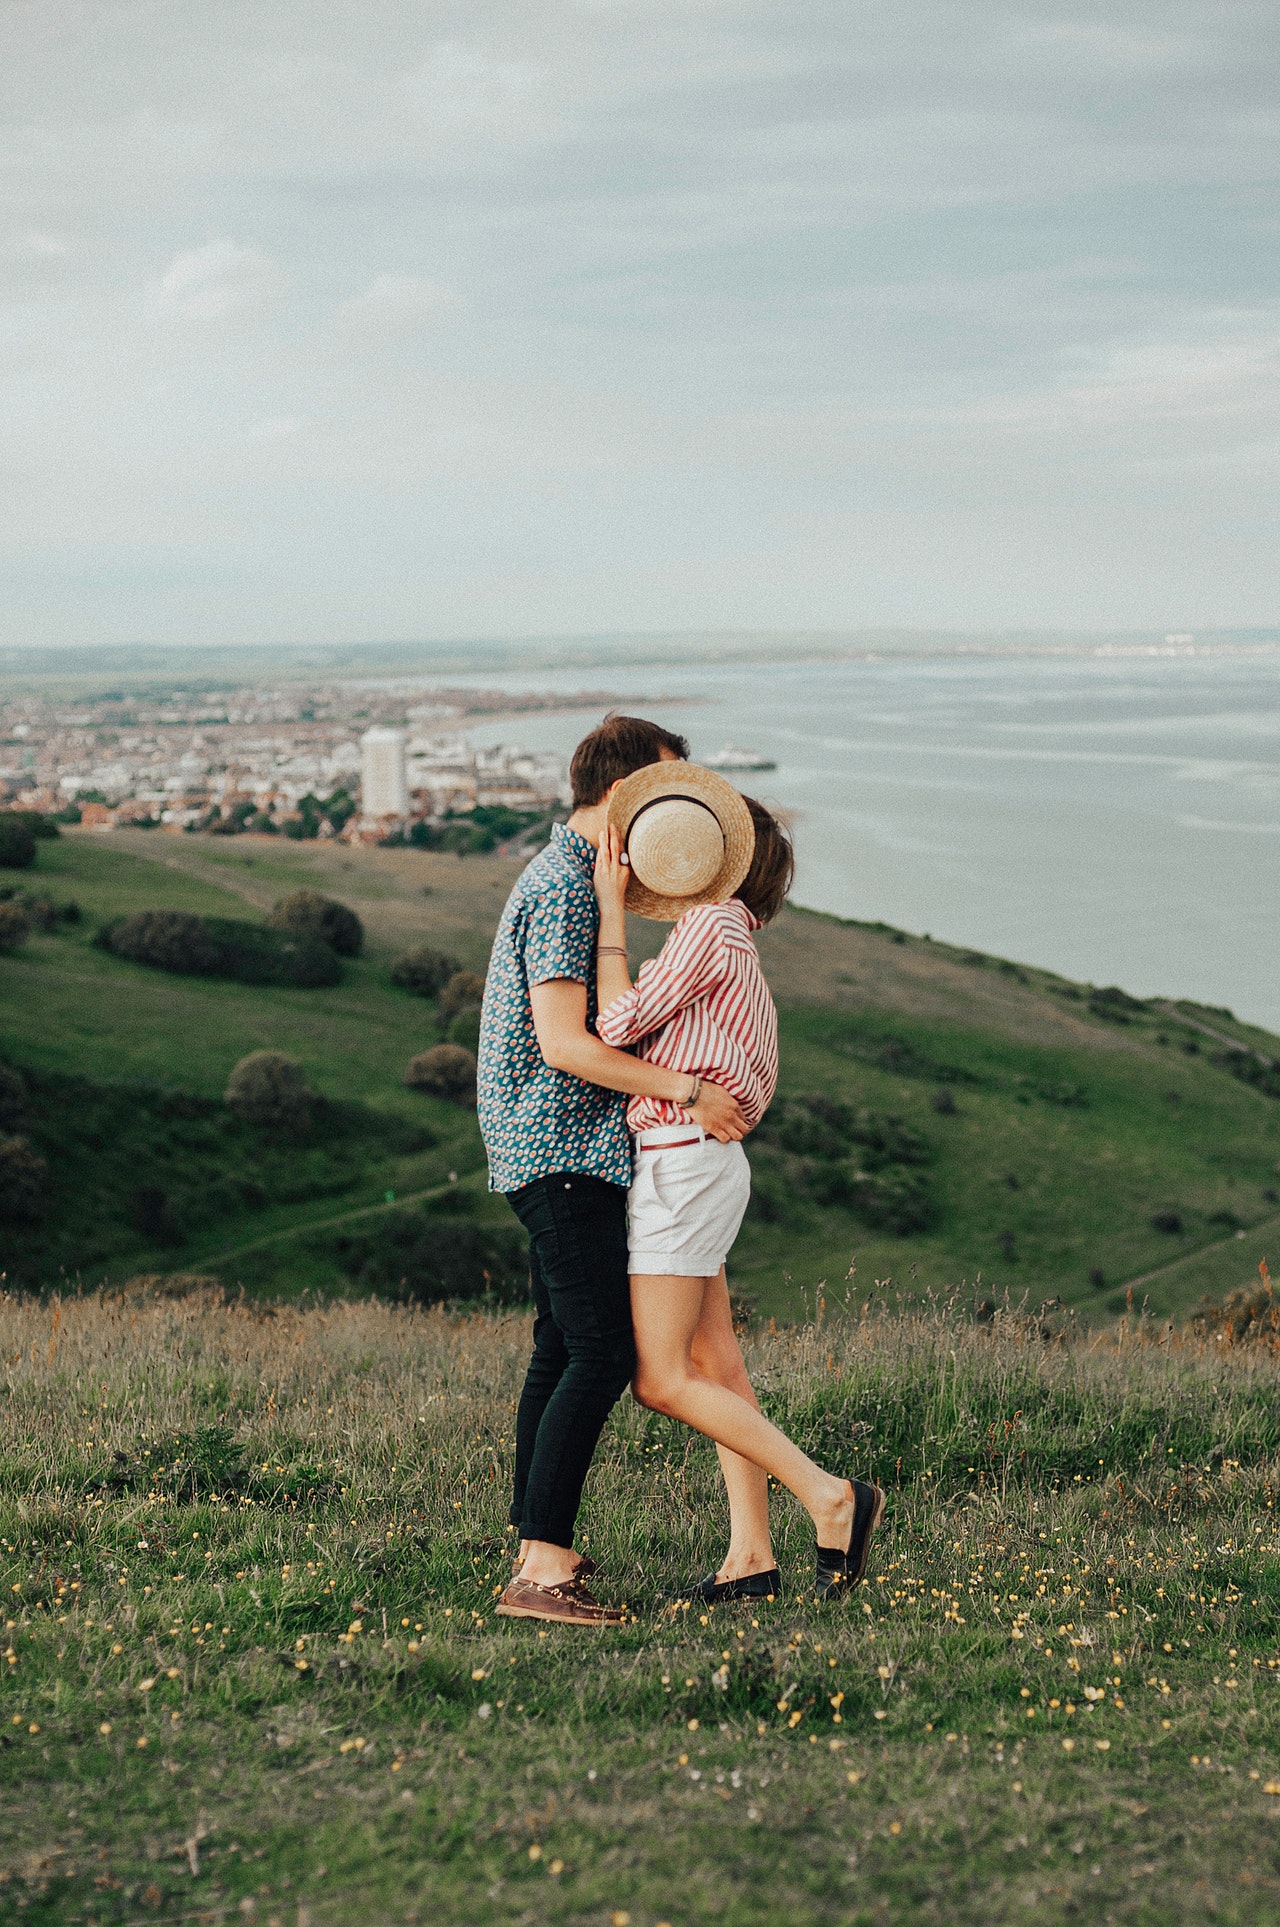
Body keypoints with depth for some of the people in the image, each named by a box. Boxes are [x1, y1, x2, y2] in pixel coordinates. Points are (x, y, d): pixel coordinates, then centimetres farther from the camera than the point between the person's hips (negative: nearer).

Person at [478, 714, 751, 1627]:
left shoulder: (573, 876, 18)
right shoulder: (563, 887, -16)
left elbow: (610, 1011, 25)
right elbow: (565, 1044, -23)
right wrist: (689, 1091, -20)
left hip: (559, 1150, 11)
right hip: (564, 1151, -11)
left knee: (562, 1348, 13)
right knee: (604, 1353, -13)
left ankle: (541, 1549, 18)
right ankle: (542, 1569, -14)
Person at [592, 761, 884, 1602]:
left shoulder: (710, 925, -11)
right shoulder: (726, 937, 17)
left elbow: (618, 1023, -13)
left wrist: (613, 907, -9)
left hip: (684, 1164, -10)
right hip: (690, 1163, 10)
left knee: (660, 1380, -8)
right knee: (717, 1372, 8)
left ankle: (830, 1497, -7)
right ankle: (752, 1556, 9)